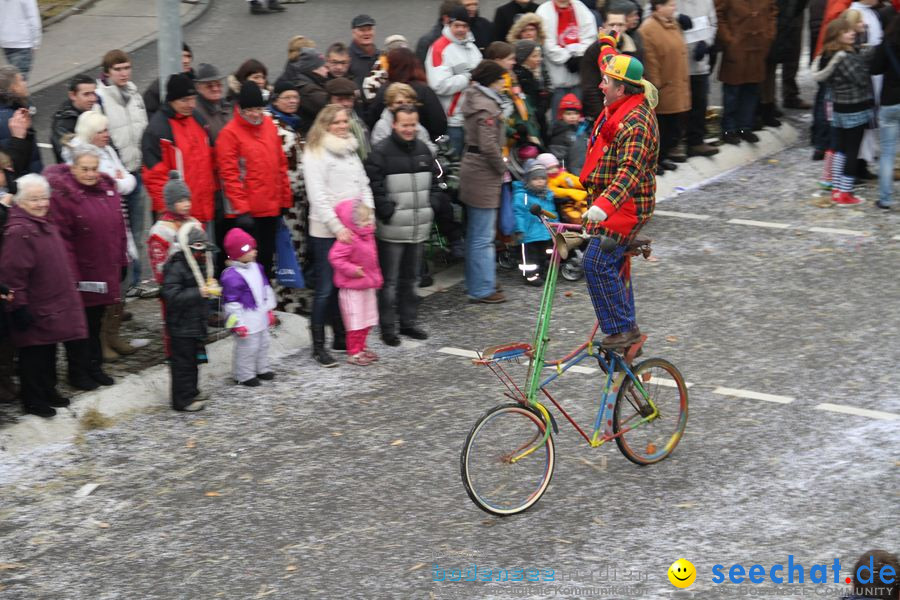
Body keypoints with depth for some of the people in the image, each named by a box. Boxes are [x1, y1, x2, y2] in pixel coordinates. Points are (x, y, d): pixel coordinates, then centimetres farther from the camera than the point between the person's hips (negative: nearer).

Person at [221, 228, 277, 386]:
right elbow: (231, 303, -22)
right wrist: (237, 324, -21)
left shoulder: (256, 268, 3)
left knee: (263, 343, 22)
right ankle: (243, 375, 15)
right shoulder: (232, 276, -25)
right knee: (246, 348, 0)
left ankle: (261, 369, 39)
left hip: (261, 317, 9)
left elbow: (266, 289, 16)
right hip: (247, 322, -9)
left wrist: (270, 310, 19)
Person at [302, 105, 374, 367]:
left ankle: (341, 337, 22)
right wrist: (337, 227, -19)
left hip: (352, 230, 7)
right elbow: (317, 196, -14)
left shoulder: (350, 151, 15)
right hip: (326, 232, -7)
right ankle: (319, 346, 2)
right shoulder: (315, 153, -8)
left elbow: (364, 187, 17)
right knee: (325, 289, -4)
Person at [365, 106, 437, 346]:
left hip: (419, 228, 6)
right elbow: (373, 187, -14)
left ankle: (408, 321, 27)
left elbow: (433, 181, 19)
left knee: (410, 278, 16)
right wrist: (387, 210, -17)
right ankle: (387, 327, 8)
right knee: (389, 281, 1)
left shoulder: (422, 149, 9)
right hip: (392, 230, -6)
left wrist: (432, 206, 7)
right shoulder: (381, 151, -11)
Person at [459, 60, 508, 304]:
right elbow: (489, 145, -24)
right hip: (484, 173, -10)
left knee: (475, 233, 18)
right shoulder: (486, 106, -19)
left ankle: (476, 283, 28)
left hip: (472, 167, 10)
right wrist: (502, 168, -10)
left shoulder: (475, 99, 12)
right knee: (483, 236, -5)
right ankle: (482, 289, 0)